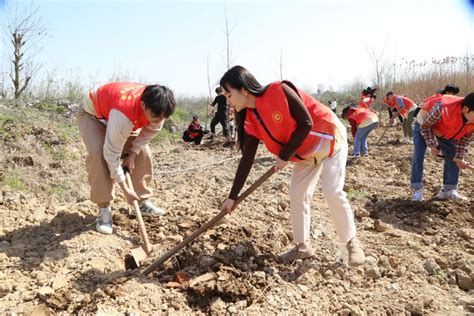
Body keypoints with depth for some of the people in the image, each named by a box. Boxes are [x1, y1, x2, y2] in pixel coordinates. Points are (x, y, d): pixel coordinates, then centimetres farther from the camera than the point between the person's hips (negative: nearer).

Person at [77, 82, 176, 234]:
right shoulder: (123, 113, -46)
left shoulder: (156, 108, -27)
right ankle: (104, 209, -16)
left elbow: (149, 131, -6)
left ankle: (143, 202, 9)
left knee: (143, 152, -4)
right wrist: (125, 189, -31)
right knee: (98, 154, -29)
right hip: (92, 113, -6)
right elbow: (112, 153, -38)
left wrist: (132, 155, -13)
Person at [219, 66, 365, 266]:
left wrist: (284, 156, -19)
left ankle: (352, 242, 8)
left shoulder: (279, 91, -28)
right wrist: (232, 197, -5)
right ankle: (303, 246, 15)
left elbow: (306, 124, -27)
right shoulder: (251, 121, -7)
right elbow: (247, 159, -5)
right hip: (305, 152, 7)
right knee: (297, 194, 1)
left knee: (333, 192, -13)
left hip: (328, 138, -7)